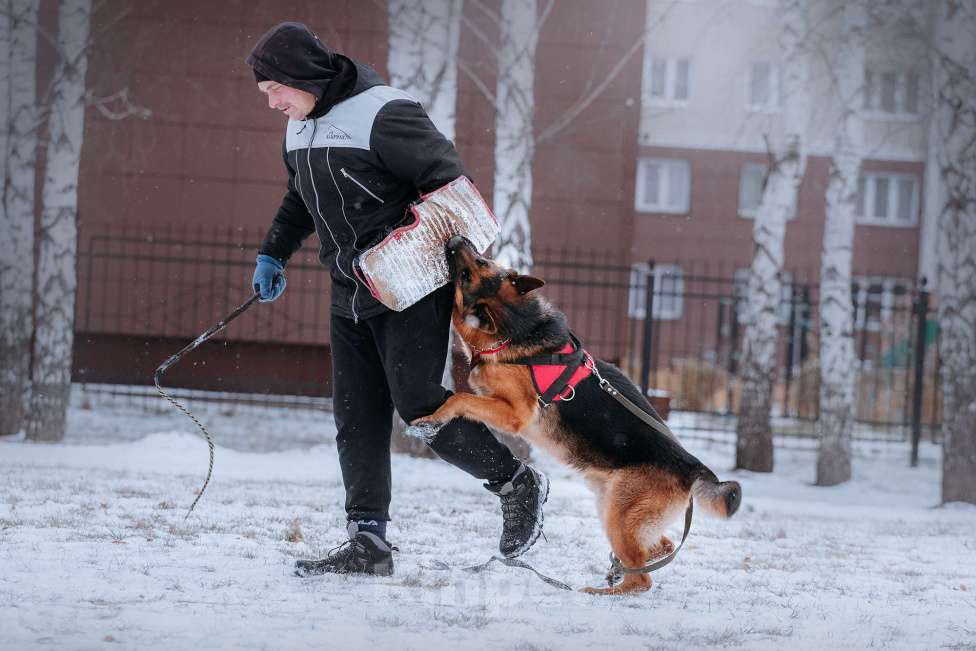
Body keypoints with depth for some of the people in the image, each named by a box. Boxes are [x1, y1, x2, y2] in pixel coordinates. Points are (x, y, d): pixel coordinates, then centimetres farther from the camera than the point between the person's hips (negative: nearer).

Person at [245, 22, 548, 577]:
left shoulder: (383, 115, -19)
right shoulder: (301, 130, 9)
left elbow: (451, 183, -18)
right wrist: (273, 255, 18)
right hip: (351, 296, 8)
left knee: (417, 403, -13)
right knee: (357, 417, 2)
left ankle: (518, 483, 6)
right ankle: (368, 542, 4)